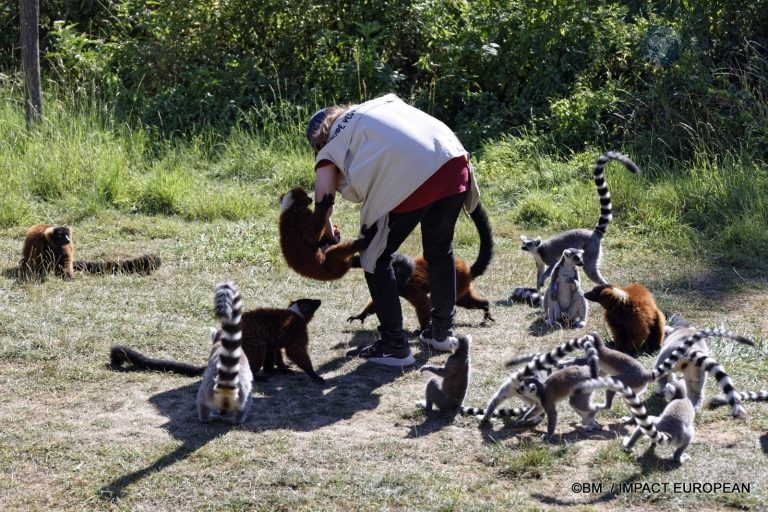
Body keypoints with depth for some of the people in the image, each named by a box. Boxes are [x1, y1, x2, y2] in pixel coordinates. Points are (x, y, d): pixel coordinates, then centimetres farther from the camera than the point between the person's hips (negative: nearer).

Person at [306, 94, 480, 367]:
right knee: (440, 251, 27)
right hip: (453, 163, 6)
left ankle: (394, 346, 16)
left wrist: (329, 240, 24)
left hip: (409, 181, -6)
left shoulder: (331, 146, 18)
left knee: (375, 259, 16)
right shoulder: (380, 104, 33)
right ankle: (442, 331, 41)